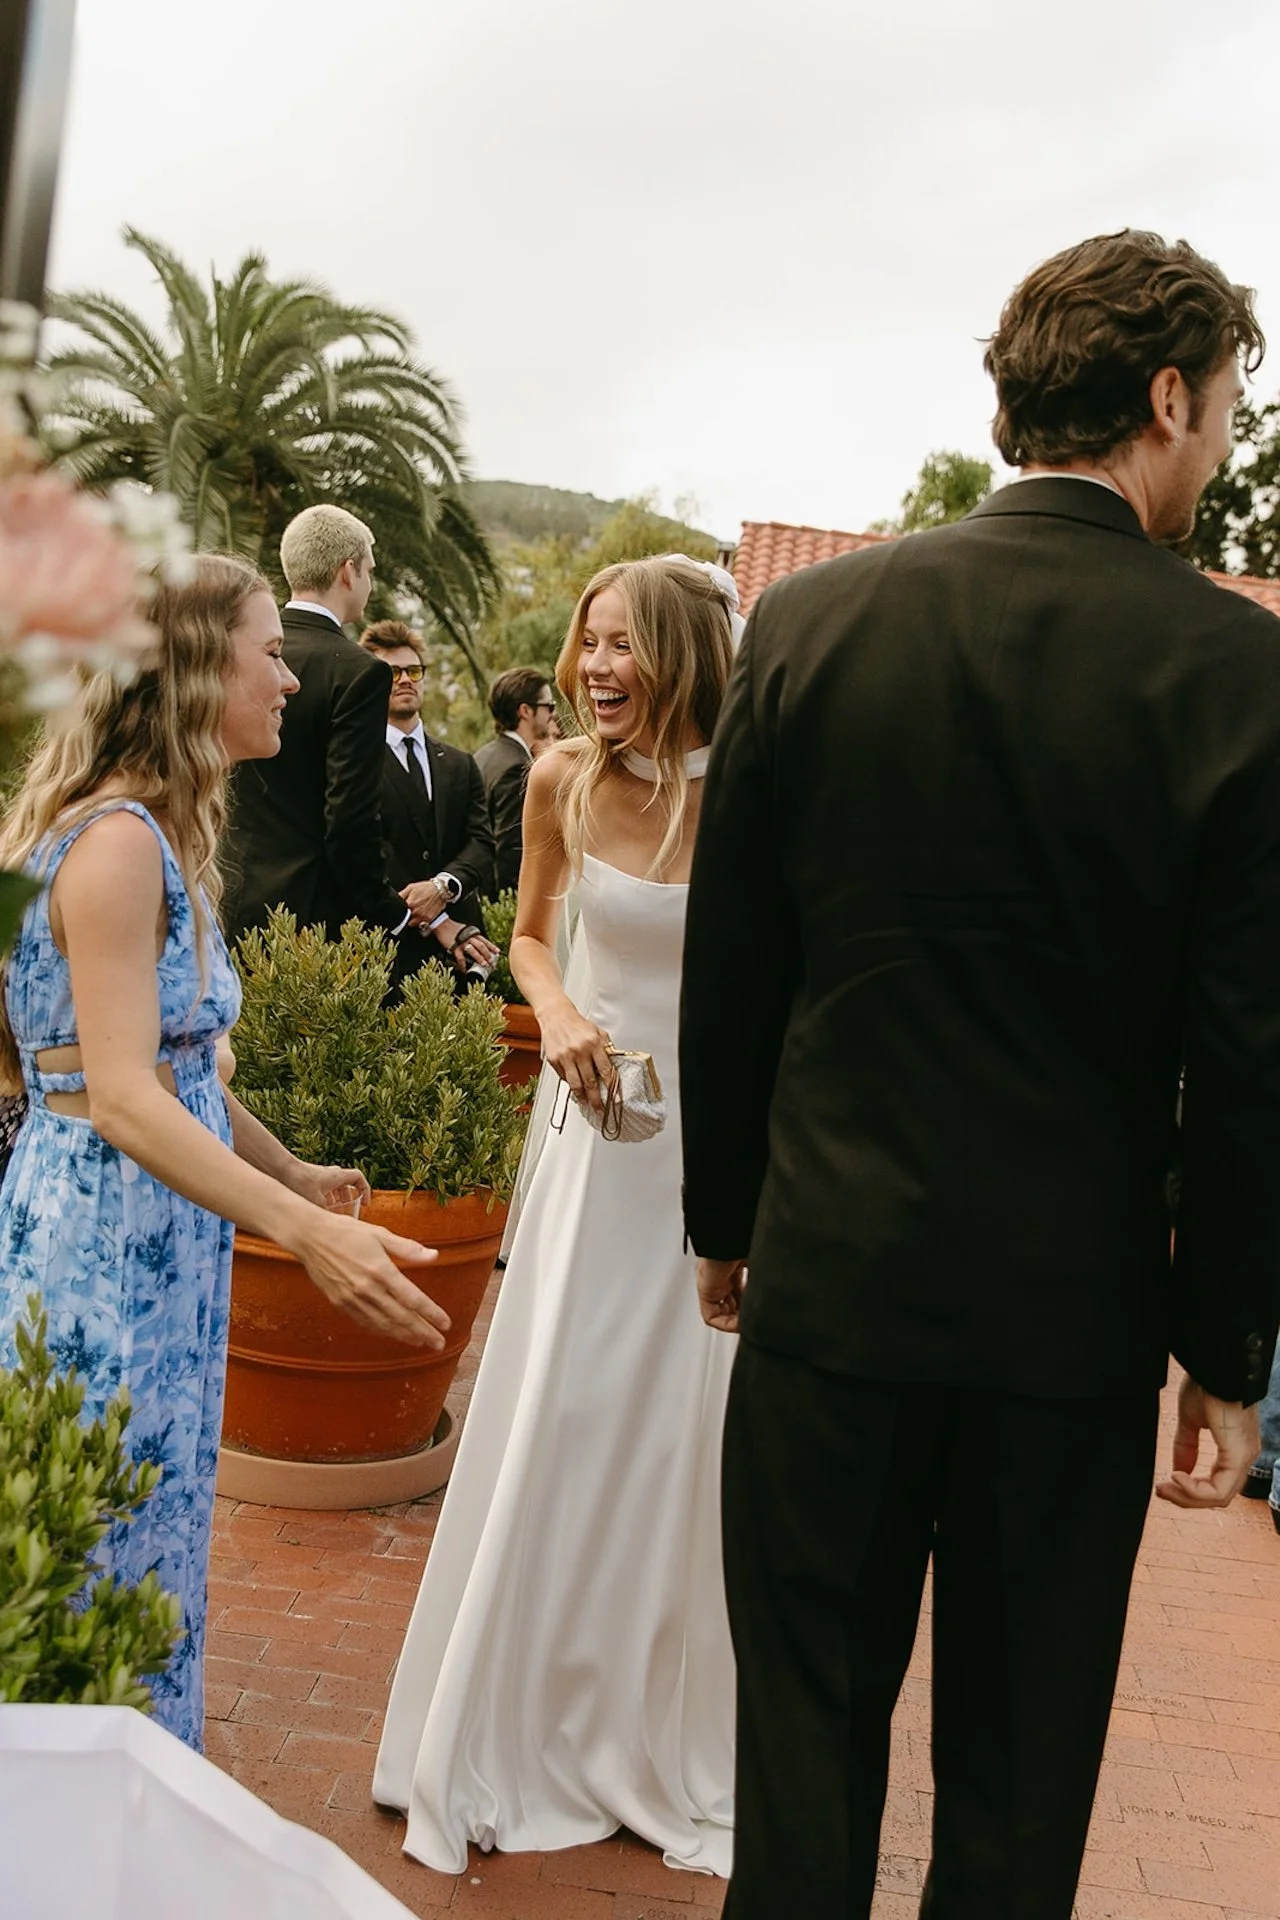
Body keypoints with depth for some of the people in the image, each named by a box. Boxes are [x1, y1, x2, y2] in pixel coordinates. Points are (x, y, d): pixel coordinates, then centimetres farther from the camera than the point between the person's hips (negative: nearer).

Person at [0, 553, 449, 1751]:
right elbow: (122, 1097, -24)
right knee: (107, 1575, 1)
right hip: (101, 1248, -10)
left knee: (151, 1576, 16)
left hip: (161, 1247, 10)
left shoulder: (163, 833, 13)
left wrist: (296, 1177, 21)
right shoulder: (116, 839, -17)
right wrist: (308, 1231, -31)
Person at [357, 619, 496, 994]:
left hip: (460, 948, 5)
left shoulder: (460, 765, 17)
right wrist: (436, 922, -13)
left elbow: (481, 843, 6)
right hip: (390, 946, -4)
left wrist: (444, 885, -15)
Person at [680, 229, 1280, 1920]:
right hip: (1076, 1304, -1)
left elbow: (728, 966, 0)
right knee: (1021, 1778, 18)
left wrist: (727, 1221, 13)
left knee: (808, 1734, 16)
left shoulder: (811, 620, -4)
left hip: (830, 1275, 1)